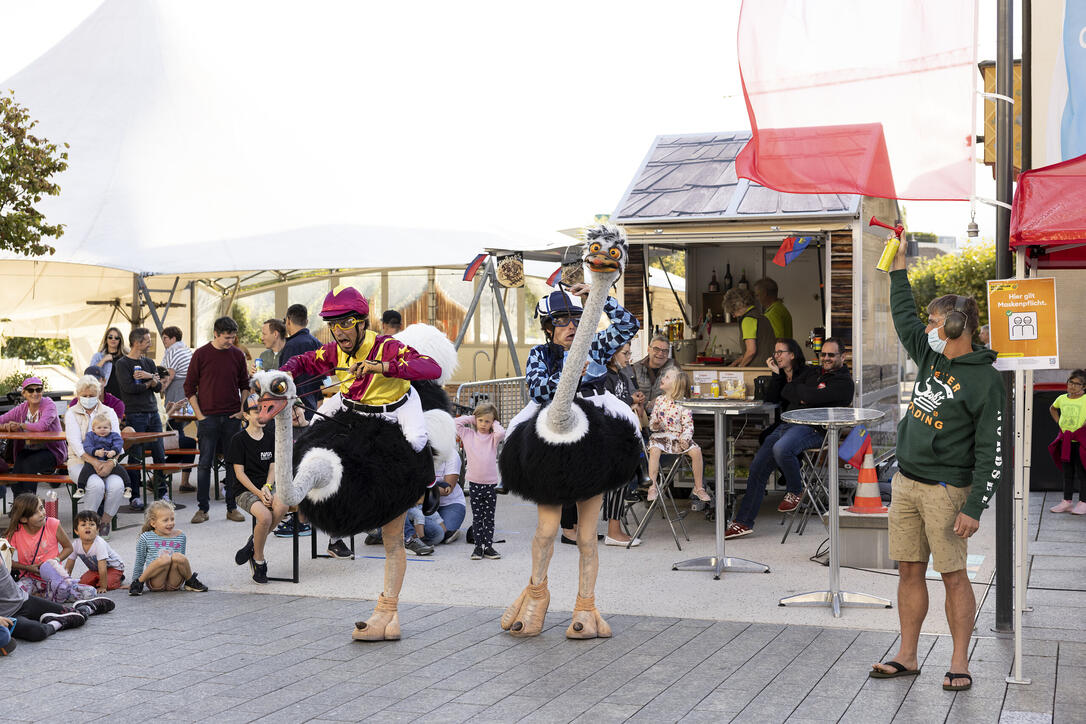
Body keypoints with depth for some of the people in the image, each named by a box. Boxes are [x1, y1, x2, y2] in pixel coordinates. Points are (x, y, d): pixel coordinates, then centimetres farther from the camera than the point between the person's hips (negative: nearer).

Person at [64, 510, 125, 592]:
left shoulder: (99, 544, -37)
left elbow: (102, 567, -37)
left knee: (108, 585, -28)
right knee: (82, 583, -10)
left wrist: (103, 587, -37)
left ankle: (118, 579, 3)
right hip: (94, 569, 6)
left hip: (113, 567, -6)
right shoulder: (77, 544, -18)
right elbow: (69, 563, -6)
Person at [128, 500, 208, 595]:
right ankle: (139, 583, -15)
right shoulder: (146, 538, 1)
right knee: (164, 558, -33)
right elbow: (139, 563, 12)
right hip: (155, 582, -2)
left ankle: (191, 582, -5)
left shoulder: (180, 536, 10)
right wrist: (135, 581, 16)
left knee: (177, 557, -29)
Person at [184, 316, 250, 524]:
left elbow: (245, 385, 14)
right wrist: (199, 414, -6)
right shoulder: (201, 354, -3)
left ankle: (232, 507, 11)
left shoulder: (237, 355, 5)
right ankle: (202, 508, 6)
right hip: (208, 417, -2)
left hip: (232, 418, 3)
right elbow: (189, 386, 0)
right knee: (205, 463, -1)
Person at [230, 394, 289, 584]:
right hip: (246, 490, -4)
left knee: (282, 506, -31)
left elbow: (273, 467, 9)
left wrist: (267, 488, -11)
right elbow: (239, 473, -6)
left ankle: (253, 544, -10)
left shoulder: (270, 439, 13)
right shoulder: (239, 440, -2)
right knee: (265, 516, -33)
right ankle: (258, 561, -10)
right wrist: (258, 493, -16)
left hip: (268, 487, 4)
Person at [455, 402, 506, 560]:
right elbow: (456, 423, -3)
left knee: (489, 518, 6)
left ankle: (488, 546, 12)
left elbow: (501, 433, -19)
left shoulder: (493, 438, 2)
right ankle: (478, 546, 10)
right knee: (477, 517, 6)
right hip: (474, 483, 0)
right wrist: (470, 418, 3)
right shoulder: (468, 435, 4)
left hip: (491, 484, 0)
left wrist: (495, 423, -2)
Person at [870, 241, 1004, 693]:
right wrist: (898, 265, 25)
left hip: (946, 489, -7)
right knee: (909, 570, 9)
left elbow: (991, 452, -14)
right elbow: (903, 316, 27)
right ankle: (907, 657, 16)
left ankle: (959, 663, 7)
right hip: (905, 482, 7)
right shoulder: (930, 356, 9)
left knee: (953, 575, -2)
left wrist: (974, 508, -19)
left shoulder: (985, 381, -12)